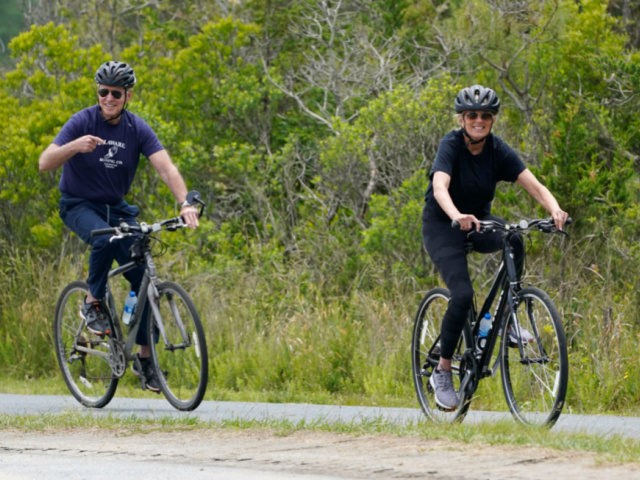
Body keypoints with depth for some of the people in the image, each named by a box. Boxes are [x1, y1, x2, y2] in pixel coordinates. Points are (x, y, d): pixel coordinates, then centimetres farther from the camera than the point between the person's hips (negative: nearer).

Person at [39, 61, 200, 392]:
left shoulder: (137, 129, -8)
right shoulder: (82, 122, -15)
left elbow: (166, 168, -18)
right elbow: (45, 163, -23)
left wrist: (185, 203, -36)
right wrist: (75, 146, -43)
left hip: (117, 207, 3)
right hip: (79, 205, -3)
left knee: (143, 277, -8)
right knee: (104, 238, -37)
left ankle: (144, 358, 5)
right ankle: (93, 303, -13)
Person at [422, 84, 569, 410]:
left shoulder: (498, 150, -10)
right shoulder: (451, 146, -21)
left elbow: (533, 185, -20)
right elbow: (440, 187, -38)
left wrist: (555, 210, -41)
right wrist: (457, 216, -59)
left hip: (478, 221, 4)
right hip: (442, 225, -4)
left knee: (514, 240, -30)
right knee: (462, 294, -23)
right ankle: (442, 372, -7)